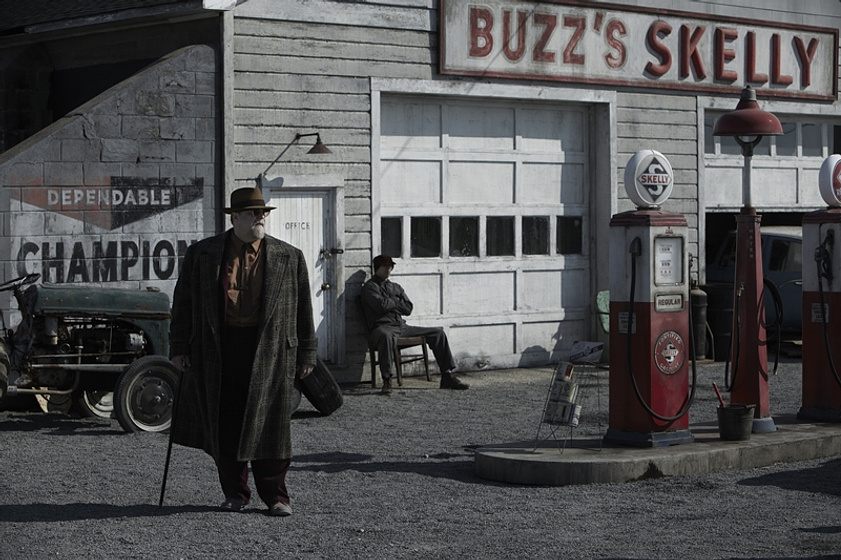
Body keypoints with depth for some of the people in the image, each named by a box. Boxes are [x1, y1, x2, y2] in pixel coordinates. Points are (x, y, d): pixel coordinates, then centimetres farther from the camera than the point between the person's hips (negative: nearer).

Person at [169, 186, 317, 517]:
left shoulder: (289, 258, 7)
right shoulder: (201, 254, 7)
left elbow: (303, 309, 9)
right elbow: (183, 303, 9)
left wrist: (306, 354, 7)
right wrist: (178, 348, 5)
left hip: (270, 351, -1)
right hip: (219, 350, 1)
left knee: (268, 424, -1)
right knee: (225, 424, 4)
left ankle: (275, 495, 6)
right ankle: (235, 493, 16)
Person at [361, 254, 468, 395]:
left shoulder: (396, 287, 25)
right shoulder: (370, 286, 3)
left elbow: (408, 308, 12)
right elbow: (381, 305, -14)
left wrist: (391, 302, -1)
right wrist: (397, 302, 4)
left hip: (401, 326, 8)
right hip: (383, 326, -8)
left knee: (438, 333, 2)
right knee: (386, 336, -46)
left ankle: (447, 376, 2)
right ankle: (387, 381, -43)